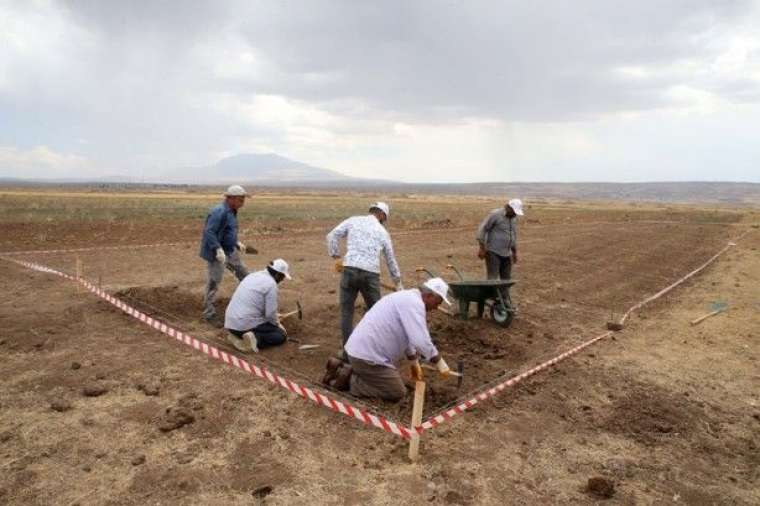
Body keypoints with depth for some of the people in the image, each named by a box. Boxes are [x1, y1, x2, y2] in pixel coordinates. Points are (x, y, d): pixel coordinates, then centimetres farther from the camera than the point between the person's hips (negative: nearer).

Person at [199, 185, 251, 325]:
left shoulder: (231, 211, 9)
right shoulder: (219, 212, -21)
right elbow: (209, 232, -27)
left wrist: (237, 243, 18)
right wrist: (218, 249, -34)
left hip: (230, 251, 10)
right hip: (217, 253, -10)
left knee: (244, 274, 18)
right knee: (214, 283, 0)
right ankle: (209, 314, 12)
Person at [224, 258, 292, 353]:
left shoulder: (254, 275, 12)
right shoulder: (271, 283, -12)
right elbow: (270, 313, -13)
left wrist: (275, 317, 28)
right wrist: (277, 324, 8)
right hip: (246, 323, -8)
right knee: (281, 334, 8)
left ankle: (237, 336, 9)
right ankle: (256, 339, -14)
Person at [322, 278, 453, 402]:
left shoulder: (407, 298, 18)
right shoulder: (414, 302, -15)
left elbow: (406, 337, 29)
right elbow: (421, 341, -24)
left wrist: (414, 363, 34)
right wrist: (440, 362, -11)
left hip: (361, 349, 10)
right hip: (368, 355, -10)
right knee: (397, 393, -1)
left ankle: (343, 369, 16)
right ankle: (348, 379, -2)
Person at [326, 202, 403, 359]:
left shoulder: (353, 220, 12)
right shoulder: (383, 232, 15)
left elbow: (332, 236, 3)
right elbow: (391, 260, 22)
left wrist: (336, 257, 10)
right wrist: (398, 284, 33)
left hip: (349, 269, 0)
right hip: (371, 273, 0)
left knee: (346, 312, 10)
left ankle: (348, 351, 13)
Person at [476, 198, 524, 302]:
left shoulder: (514, 218, 11)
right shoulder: (495, 214, -12)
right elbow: (482, 229, -12)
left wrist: (514, 252, 22)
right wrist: (482, 248, -15)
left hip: (506, 254, 7)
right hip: (493, 252, -7)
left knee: (506, 279, 10)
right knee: (492, 279, -9)